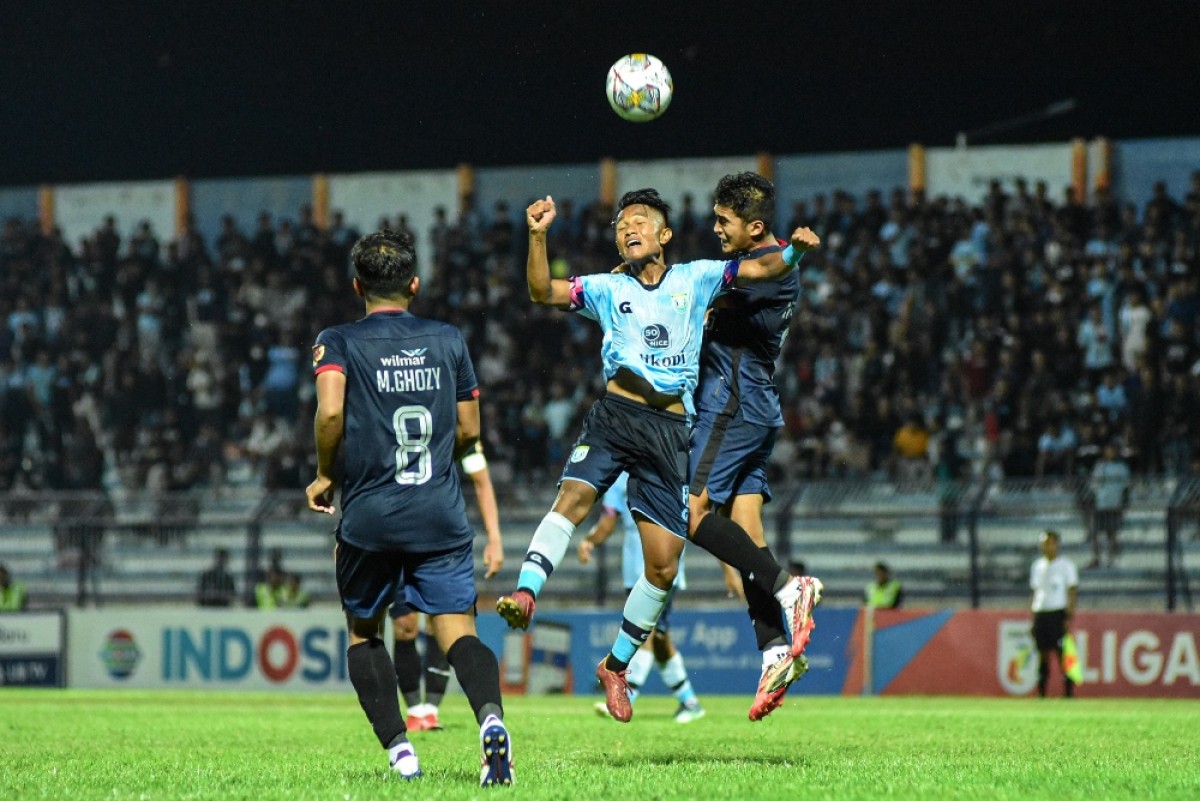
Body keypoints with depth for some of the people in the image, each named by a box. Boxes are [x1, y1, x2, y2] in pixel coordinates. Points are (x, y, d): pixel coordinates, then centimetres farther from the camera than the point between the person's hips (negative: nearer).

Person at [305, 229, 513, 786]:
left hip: (369, 516, -1)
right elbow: (469, 430, 14)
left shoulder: (338, 342, 1)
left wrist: (325, 476, 0)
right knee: (458, 631, -4)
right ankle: (491, 716, -34)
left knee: (364, 634, 18)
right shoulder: (448, 340, 10)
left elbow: (330, 411, -16)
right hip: (442, 516, 1)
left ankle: (399, 751, 5)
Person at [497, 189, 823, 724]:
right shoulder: (608, 289, 14)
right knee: (574, 495, -30)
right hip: (615, 414, 0)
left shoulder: (694, 279, 14)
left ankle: (617, 664, 13)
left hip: (670, 429, 0)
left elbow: (759, 270, 7)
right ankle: (526, 593, -42)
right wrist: (538, 237, -11)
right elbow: (542, 292, 3)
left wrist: (795, 250, -14)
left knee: (663, 565, -1)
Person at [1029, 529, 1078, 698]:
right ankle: (1041, 692, 6)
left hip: (1058, 613, -5)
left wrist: (1070, 616, -12)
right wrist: (1032, 617, 14)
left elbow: (1071, 591, -3)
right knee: (1042, 653, 4)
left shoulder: (1065, 565, -1)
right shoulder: (1037, 566, 15)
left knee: (1062, 653, -10)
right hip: (1040, 613, 5)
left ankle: (1068, 691, -8)